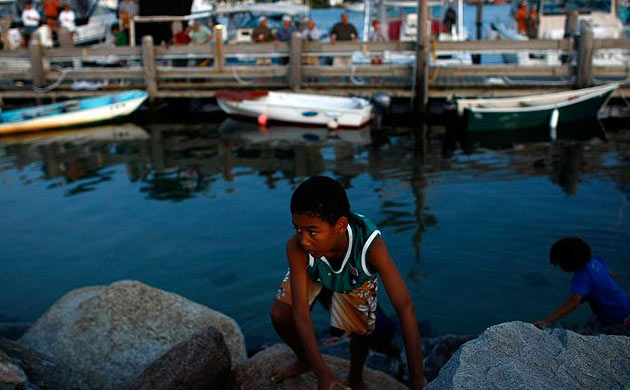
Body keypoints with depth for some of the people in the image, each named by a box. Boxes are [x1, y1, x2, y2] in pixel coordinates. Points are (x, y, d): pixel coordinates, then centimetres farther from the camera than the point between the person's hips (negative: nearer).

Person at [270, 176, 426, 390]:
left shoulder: (369, 243, -46)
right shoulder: (296, 247, -43)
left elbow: (405, 308, -46)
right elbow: (300, 311, -39)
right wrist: (322, 373, -48)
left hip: (356, 278, 0)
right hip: (313, 273, 1)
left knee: (361, 331, -7)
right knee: (280, 316, -11)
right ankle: (304, 361, 24)